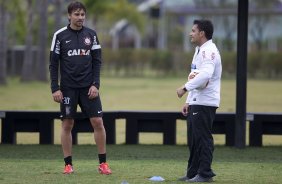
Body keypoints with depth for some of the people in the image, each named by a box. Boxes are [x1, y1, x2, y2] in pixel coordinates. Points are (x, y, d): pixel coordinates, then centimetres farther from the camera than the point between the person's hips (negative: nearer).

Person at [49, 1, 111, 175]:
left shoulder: (91, 34, 4)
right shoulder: (60, 36, -1)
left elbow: (97, 61, 5)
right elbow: (54, 64, 0)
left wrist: (95, 84, -5)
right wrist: (55, 89, -7)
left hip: (88, 87, 1)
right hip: (68, 87, -1)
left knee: (98, 122, -5)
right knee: (67, 124, 1)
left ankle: (103, 163, 3)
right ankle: (68, 164, 10)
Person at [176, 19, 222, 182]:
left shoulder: (209, 51, -14)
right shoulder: (200, 51, 20)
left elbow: (205, 75, -29)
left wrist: (185, 88, -25)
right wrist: (188, 101, 21)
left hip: (205, 102, -10)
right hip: (196, 102, 10)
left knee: (203, 138, -8)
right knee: (194, 139, 12)